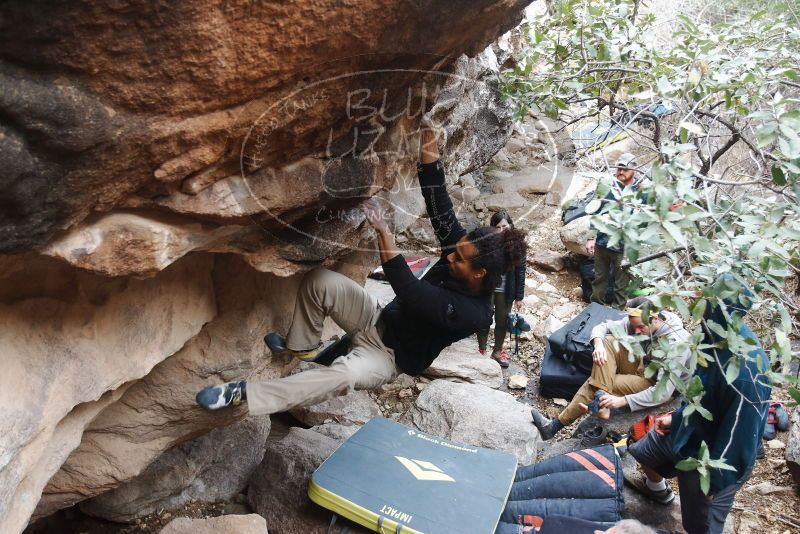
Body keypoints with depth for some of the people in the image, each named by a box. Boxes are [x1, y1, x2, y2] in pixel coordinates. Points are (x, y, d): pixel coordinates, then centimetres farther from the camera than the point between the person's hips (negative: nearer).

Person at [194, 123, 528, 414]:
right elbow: (438, 201, -16)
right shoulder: (462, 247, -10)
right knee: (320, 281, -17)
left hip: (391, 355, -6)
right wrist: (428, 145, -27)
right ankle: (302, 347, 9)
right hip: (382, 320, 7)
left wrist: (384, 233, -42)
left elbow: (410, 291, -37)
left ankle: (244, 394, -30)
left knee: (347, 374, -40)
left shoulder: (473, 313, -29)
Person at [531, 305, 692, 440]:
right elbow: (602, 327, -5)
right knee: (606, 342, -19)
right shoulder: (637, 321, -12)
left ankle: (556, 426, -18)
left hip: (657, 382, -7)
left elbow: (664, 392, -35)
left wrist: (623, 401, -40)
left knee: (597, 384, -24)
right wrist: (598, 344, -30)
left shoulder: (676, 344, -31)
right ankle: (601, 401, -30)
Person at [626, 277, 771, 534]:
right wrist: (677, 417, 14)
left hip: (709, 459, -8)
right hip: (688, 431, 8)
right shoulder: (718, 339, -13)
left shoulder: (745, 370, -39)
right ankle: (657, 488, 64)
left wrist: (715, 480, -18)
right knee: (642, 452, 31)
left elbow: (740, 433, -28)